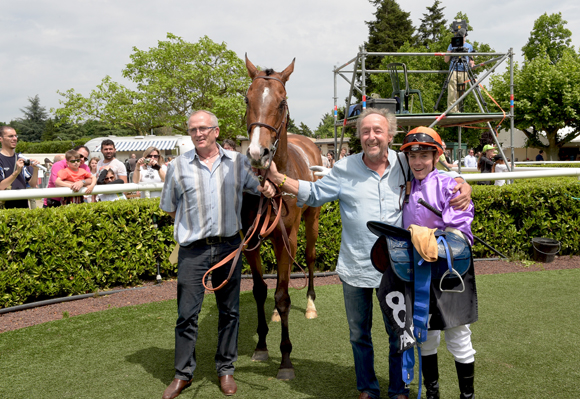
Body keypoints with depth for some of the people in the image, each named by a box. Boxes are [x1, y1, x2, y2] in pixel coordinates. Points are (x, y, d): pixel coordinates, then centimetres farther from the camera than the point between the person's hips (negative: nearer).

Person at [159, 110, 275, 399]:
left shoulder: (237, 162, 2)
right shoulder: (179, 166, 1)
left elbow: (259, 185, 13)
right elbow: (169, 208, 9)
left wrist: (268, 188, -9)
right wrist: (192, 225, 2)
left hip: (229, 245, 1)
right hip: (193, 249, -1)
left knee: (229, 310, 11)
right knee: (186, 313, 3)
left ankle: (225, 369, 27)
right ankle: (183, 374, 19)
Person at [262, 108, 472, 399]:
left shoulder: (406, 165, -2)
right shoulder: (344, 170, -2)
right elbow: (314, 194, 6)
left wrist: (462, 185, -12)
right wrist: (278, 178, -3)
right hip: (355, 269, 1)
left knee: (399, 333, 13)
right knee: (359, 334, 16)